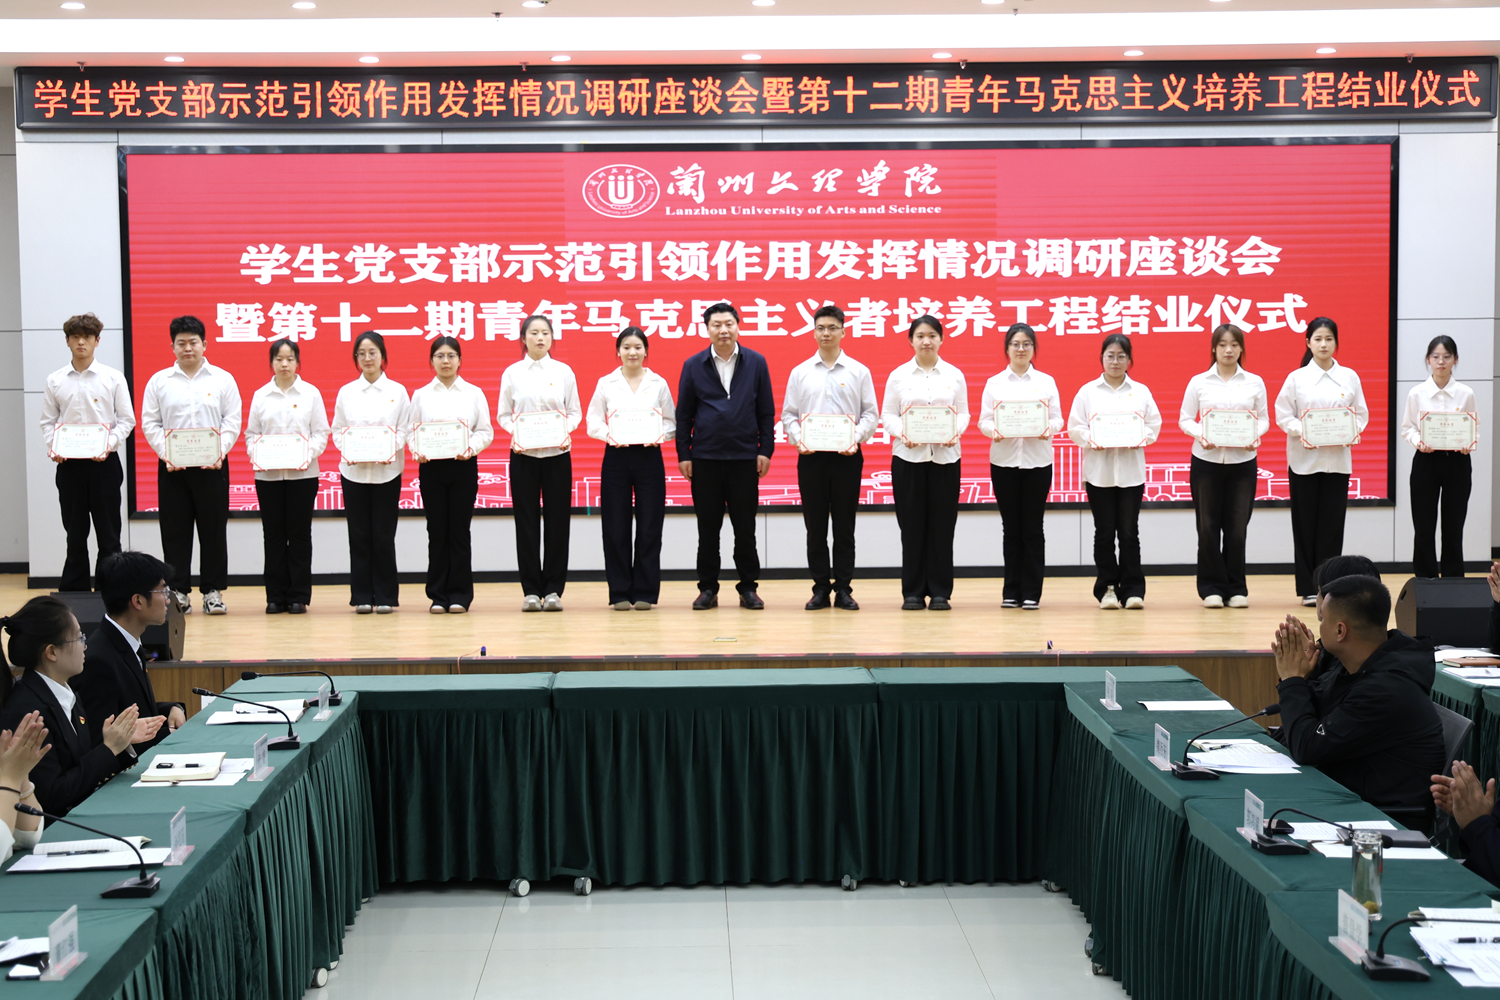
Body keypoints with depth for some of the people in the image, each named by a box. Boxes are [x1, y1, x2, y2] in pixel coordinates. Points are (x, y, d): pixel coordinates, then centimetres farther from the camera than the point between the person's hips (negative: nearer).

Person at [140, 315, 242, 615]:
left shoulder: (222, 379, 6)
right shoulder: (159, 381, 8)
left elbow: (232, 421, 1)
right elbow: (150, 423, 4)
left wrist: (219, 452, -13)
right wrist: (166, 454, -9)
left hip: (212, 466, -1)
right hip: (172, 466, 1)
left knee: (213, 528, 2)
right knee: (175, 530, 2)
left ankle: (213, 590, 10)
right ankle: (178, 590, 9)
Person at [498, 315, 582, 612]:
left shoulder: (563, 372, 5)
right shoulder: (512, 373, 5)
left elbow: (575, 411, 7)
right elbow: (503, 414, 7)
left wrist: (566, 431, -12)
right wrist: (514, 432, -12)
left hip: (557, 453, 0)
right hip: (523, 454, 0)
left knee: (557, 520, 0)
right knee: (527, 521, 1)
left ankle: (553, 589, 7)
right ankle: (531, 590, 7)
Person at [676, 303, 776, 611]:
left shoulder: (756, 363, 3)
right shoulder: (693, 366, 4)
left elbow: (766, 411, 5)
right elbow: (684, 414, 6)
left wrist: (765, 451, -1)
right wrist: (683, 455, 0)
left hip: (745, 458, 0)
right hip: (705, 458, 0)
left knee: (745, 527, 4)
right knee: (708, 528, 5)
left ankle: (748, 588, 13)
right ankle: (708, 589, 13)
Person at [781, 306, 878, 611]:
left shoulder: (859, 371, 5)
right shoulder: (800, 372, 8)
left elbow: (871, 414, 3)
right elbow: (788, 414, 8)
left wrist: (856, 438, -13)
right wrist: (797, 438, -10)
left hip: (846, 456, -1)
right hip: (811, 457, 1)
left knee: (844, 525, 2)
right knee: (815, 526, 3)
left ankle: (843, 589, 8)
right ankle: (821, 589, 10)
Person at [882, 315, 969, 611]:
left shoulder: (954, 375, 8)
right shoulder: (899, 375, 5)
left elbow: (963, 412, 7)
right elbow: (887, 413, 4)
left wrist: (956, 432, -14)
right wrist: (902, 433, -15)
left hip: (945, 456, 1)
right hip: (908, 456, 0)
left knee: (942, 525, 1)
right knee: (912, 525, 1)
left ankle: (940, 592, 8)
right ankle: (913, 592, 8)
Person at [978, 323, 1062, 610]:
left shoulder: (1046, 381, 8)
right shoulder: (994, 383, 8)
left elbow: (1057, 418, 3)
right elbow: (984, 419, 2)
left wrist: (1048, 430, -19)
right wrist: (993, 431, -20)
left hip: (1037, 459, 0)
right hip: (1004, 459, 0)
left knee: (1032, 527, 0)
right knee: (1011, 527, 4)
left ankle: (1031, 592, 5)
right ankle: (1012, 591, 12)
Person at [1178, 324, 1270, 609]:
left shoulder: (1255, 382, 7)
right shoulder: (1199, 382, 3)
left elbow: (1264, 419, 8)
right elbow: (1185, 419, 4)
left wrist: (1256, 435, -13)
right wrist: (1200, 434, -16)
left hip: (1243, 461, 1)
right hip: (1206, 461, -1)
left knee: (1237, 527, 2)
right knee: (1208, 526, 2)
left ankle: (1236, 589, 11)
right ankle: (1212, 588, 11)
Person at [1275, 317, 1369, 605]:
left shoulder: (1349, 377, 6)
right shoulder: (1296, 378, 1)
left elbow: (1361, 414, 8)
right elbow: (1283, 416, 0)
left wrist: (1350, 432, -12)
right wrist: (1302, 431, -18)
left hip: (1337, 459, 1)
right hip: (1304, 458, -1)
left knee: (1332, 524, 1)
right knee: (1306, 524, 1)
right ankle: (1309, 589, 8)